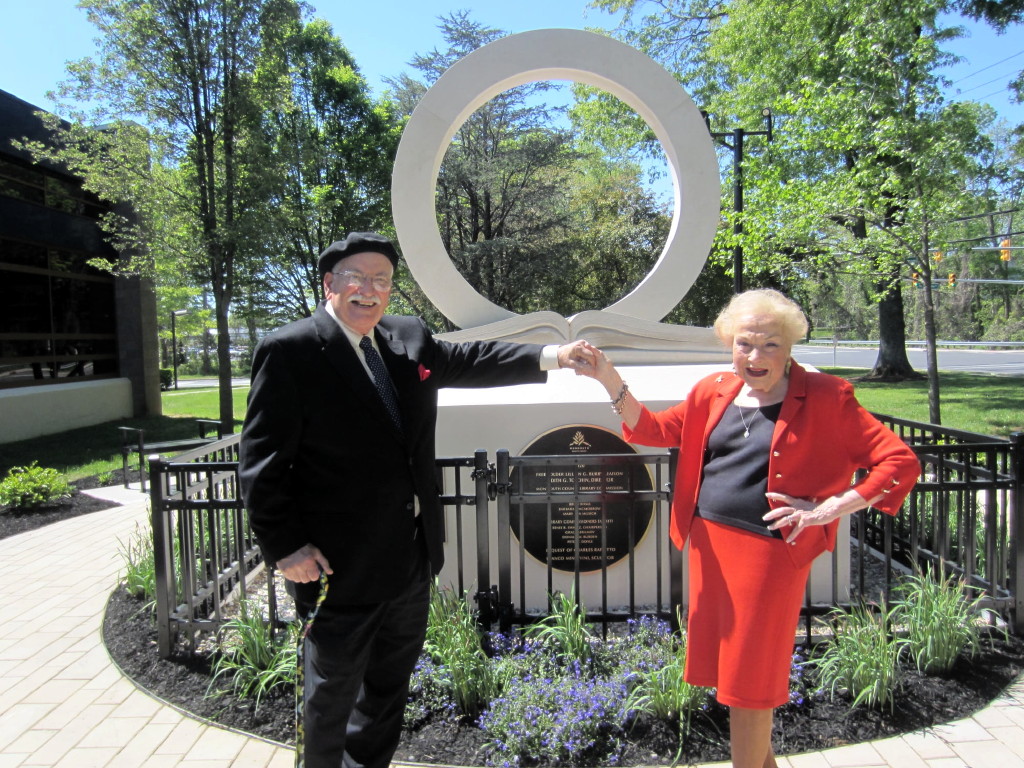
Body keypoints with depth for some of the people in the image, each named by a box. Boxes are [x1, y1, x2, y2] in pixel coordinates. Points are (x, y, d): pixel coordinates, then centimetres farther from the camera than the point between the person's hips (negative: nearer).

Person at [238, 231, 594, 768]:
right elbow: (261, 462, -15)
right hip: (340, 566, -7)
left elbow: (470, 360, 16)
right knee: (332, 693, 12)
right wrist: (285, 547, -18)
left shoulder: (410, 338, 5)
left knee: (391, 683, 24)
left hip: (411, 560, 7)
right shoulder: (290, 351, -14)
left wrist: (550, 357, 7)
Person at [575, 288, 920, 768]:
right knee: (726, 663, 18)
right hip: (709, 542, 6)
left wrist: (829, 509, -15)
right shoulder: (713, 392, 6)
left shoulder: (824, 398, -9)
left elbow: (900, 462, -9)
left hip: (769, 548, -5)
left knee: (749, 678, 7)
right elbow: (654, 429, 9)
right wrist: (609, 379, -4)